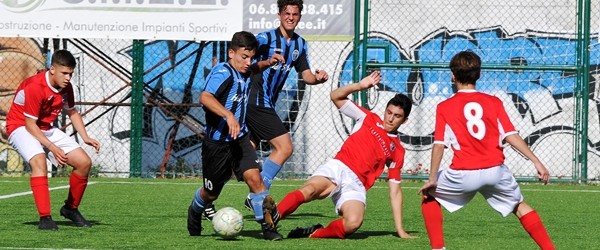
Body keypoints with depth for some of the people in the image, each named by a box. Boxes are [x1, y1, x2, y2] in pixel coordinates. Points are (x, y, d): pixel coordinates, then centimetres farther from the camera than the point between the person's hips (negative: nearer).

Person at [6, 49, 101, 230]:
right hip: (20, 128, -8)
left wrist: (86, 138, 0)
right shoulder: (34, 87, -28)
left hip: (47, 129, 8)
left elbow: (72, 112, 14)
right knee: (39, 160, -37)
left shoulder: (66, 87, -4)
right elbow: (30, 125, -25)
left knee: (84, 162, -1)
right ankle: (45, 218, -39)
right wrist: (52, 148, -30)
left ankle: (71, 208, 19)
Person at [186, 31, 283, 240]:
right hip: (217, 142, -6)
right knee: (211, 193, 12)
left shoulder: (245, 74, 6)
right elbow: (205, 97, -39)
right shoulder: (223, 72, -21)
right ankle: (195, 213, 47)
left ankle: (268, 227, -13)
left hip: (240, 139, 6)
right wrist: (228, 116, -49)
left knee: (254, 177, -18)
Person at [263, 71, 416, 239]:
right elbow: (336, 96, 12)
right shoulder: (369, 119, 18)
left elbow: (395, 191, 19)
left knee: (353, 223, -33)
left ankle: (314, 234, -16)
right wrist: (360, 86, -4)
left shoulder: (397, 151, 20)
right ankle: (273, 217, -56)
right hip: (338, 167, -1)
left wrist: (400, 229, 12)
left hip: (356, 184, 1)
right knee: (309, 190, -36)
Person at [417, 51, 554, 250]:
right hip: (495, 170, 2)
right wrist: (536, 162, 0)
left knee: (430, 196, 23)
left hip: (464, 174, -2)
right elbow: (510, 136, 0)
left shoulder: (444, 108, 4)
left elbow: (439, 145, -3)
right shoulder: (493, 102, 8)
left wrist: (432, 179, 1)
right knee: (520, 207, 21)